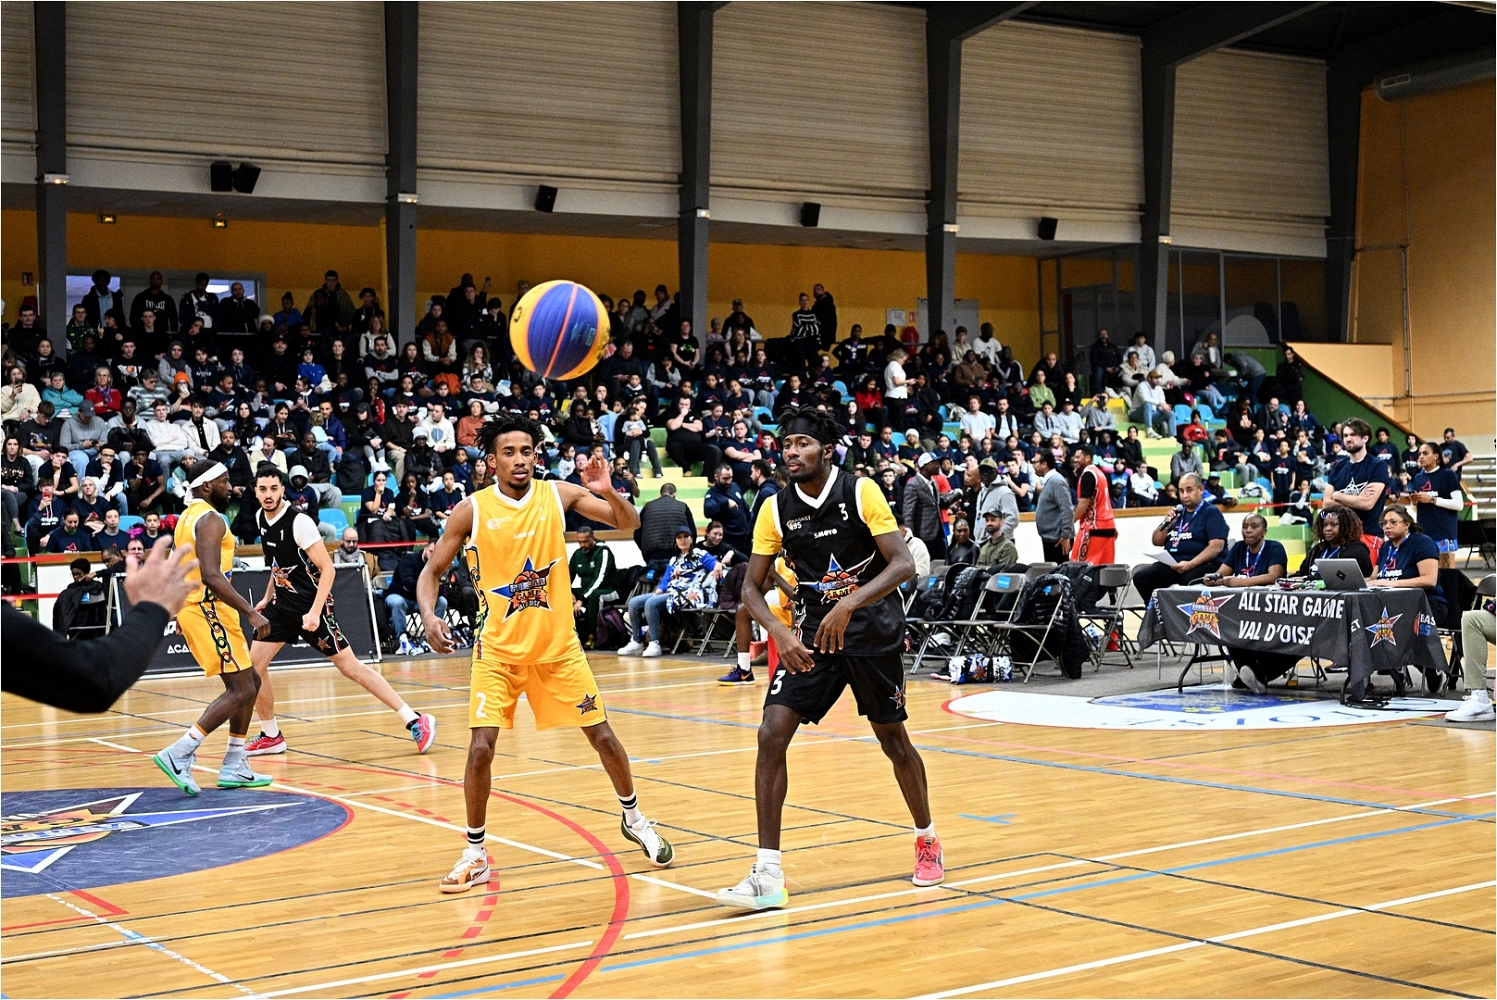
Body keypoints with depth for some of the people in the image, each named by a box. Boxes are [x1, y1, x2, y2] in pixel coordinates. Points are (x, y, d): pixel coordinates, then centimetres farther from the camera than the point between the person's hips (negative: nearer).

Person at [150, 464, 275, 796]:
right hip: (210, 610, -10)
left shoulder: (189, 517, 17)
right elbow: (211, 576, -27)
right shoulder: (211, 519, -15)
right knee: (240, 690, -10)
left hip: (193, 608, 10)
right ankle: (179, 755, -15)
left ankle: (234, 767, 13)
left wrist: (181, 613, 33)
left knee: (249, 682, 14)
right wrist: (251, 613, -29)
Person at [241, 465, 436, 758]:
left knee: (349, 666, -8)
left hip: (311, 605, -7)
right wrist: (267, 598, 19)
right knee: (254, 665, 1)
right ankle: (271, 737, 17)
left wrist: (314, 612, -27)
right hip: (283, 603, 7)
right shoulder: (261, 518, 4)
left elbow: (328, 569, -20)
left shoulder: (299, 522, -20)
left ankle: (415, 720, -4)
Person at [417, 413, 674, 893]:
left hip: (558, 644, 2)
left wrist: (607, 492, -25)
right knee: (480, 748, -11)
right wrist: (429, 617, -20)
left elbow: (629, 523, -4)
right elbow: (432, 571, -1)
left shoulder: (558, 494, -4)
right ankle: (475, 854, 5)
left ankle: (633, 818, 32)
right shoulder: (472, 510, -8)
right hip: (498, 648, -1)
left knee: (603, 736, 7)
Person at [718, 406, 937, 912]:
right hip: (814, 630, 3)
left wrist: (848, 605, -32)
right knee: (772, 734, -13)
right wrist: (780, 633, -20)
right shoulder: (776, 509, -3)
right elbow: (752, 587, 0)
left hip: (873, 628, -3)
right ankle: (768, 875, -11)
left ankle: (926, 840, 36)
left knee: (892, 739, 8)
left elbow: (903, 564, -19)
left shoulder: (861, 492, -13)